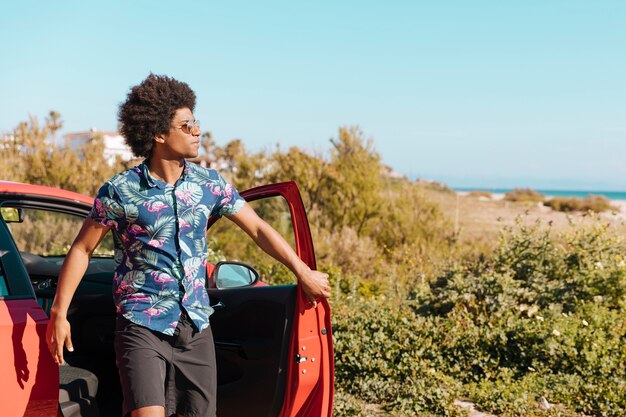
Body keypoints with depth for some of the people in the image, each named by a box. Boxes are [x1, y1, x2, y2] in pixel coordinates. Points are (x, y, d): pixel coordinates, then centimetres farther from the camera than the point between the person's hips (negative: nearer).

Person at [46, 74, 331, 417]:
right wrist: (59, 314, -2)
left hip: (195, 327, 5)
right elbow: (82, 250, 0)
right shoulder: (120, 191, -9)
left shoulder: (209, 183, 2)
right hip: (142, 326, -4)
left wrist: (303, 273, 7)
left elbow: (258, 229, 9)